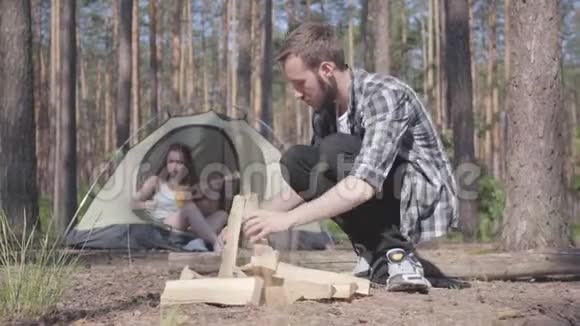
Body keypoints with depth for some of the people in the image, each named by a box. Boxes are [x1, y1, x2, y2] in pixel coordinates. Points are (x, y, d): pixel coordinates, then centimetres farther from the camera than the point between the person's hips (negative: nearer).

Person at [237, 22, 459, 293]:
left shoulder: (383, 95, -24)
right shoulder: (326, 110, 1)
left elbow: (362, 187, -35)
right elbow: (304, 186, 11)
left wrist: (287, 219, -35)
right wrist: (254, 216, -2)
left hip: (426, 198, -8)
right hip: (385, 204, 8)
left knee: (335, 151, -27)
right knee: (296, 160, -9)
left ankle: (394, 255, -18)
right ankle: (376, 254, -7)